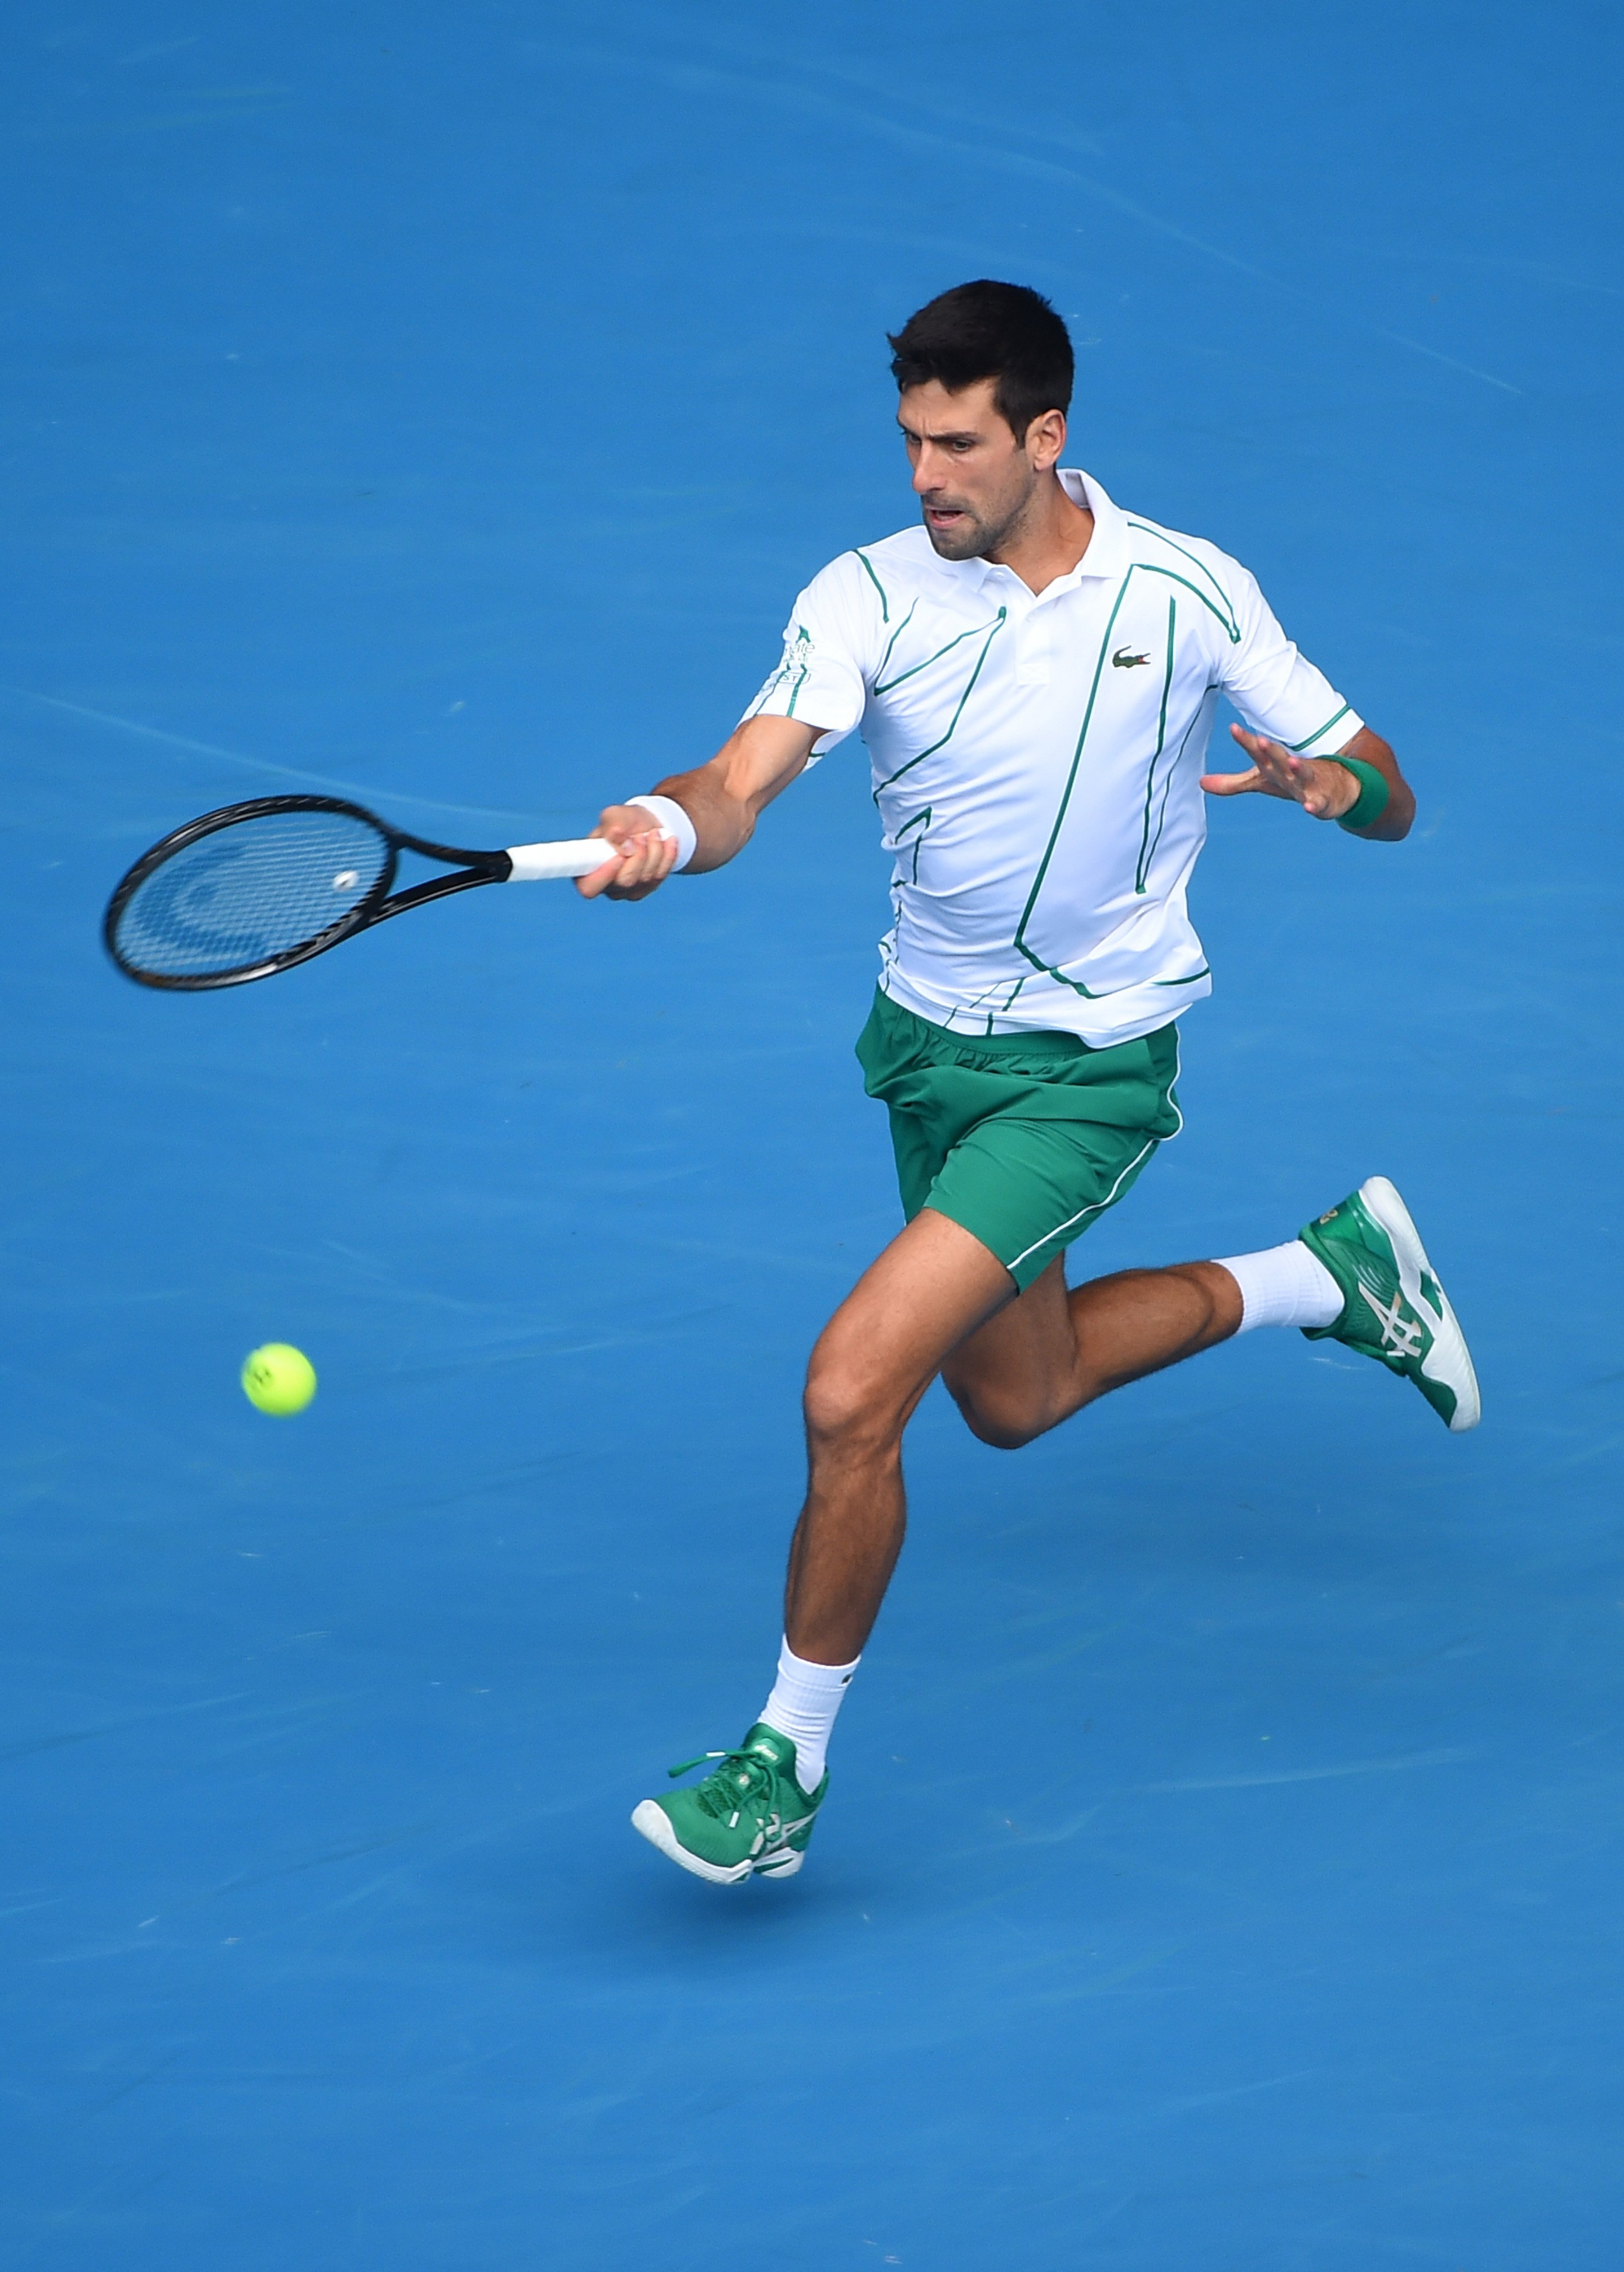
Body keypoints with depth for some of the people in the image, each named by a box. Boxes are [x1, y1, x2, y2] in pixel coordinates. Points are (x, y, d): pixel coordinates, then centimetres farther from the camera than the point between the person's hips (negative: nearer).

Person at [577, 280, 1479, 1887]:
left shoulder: (1189, 593, -12)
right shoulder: (869, 597, -11)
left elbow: (1385, 797, -3)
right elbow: (743, 781, -26)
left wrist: (1330, 785, -28)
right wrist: (669, 828, -50)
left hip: (1088, 1066, -5)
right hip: (930, 1035, 5)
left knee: (851, 1390, -17)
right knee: (1011, 1395, 25)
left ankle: (787, 1766, 0)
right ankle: (1332, 1271, 47)